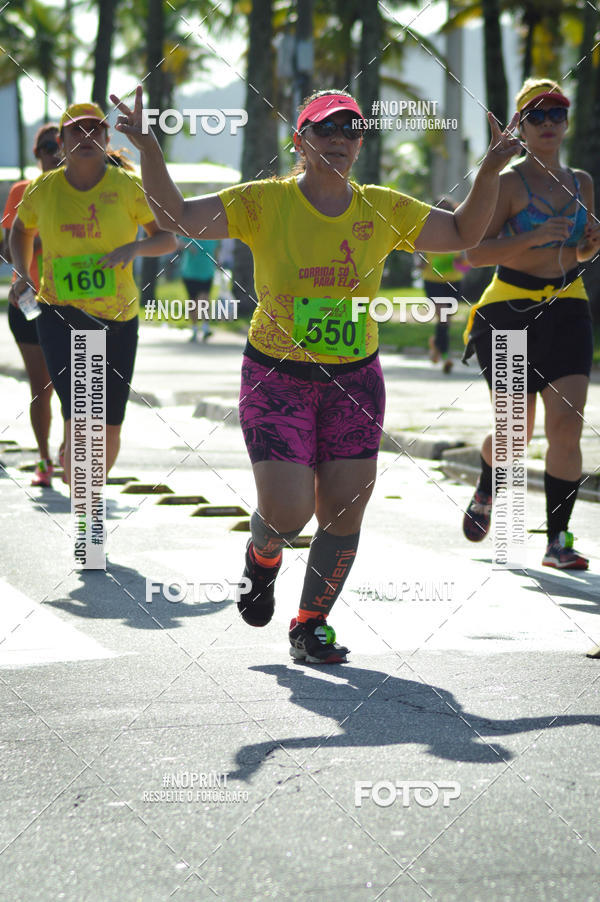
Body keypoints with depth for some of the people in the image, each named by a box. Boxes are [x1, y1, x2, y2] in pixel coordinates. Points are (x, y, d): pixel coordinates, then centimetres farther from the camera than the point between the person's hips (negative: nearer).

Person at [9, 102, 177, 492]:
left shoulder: (127, 185, -5)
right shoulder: (44, 189, 1)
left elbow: (169, 239, -4)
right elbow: (21, 230, 21)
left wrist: (134, 248, -24)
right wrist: (22, 274, 5)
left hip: (117, 318, 1)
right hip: (61, 315, -1)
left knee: (110, 431, 9)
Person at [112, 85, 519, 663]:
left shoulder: (383, 211, 3)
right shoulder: (265, 203, -7)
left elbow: (463, 233, 13)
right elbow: (174, 214, -12)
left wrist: (490, 171, 0)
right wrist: (148, 147, -25)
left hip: (355, 379, 3)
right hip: (276, 377, -3)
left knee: (343, 510, 0)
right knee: (287, 512, -12)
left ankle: (311, 625, 20)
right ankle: (262, 556, 26)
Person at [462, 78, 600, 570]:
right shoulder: (509, 182, -6)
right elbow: (474, 252, -12)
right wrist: (533, 237, -24)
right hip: (511, 312, -4)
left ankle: (558, 539, -4)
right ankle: (485, 494, 35)